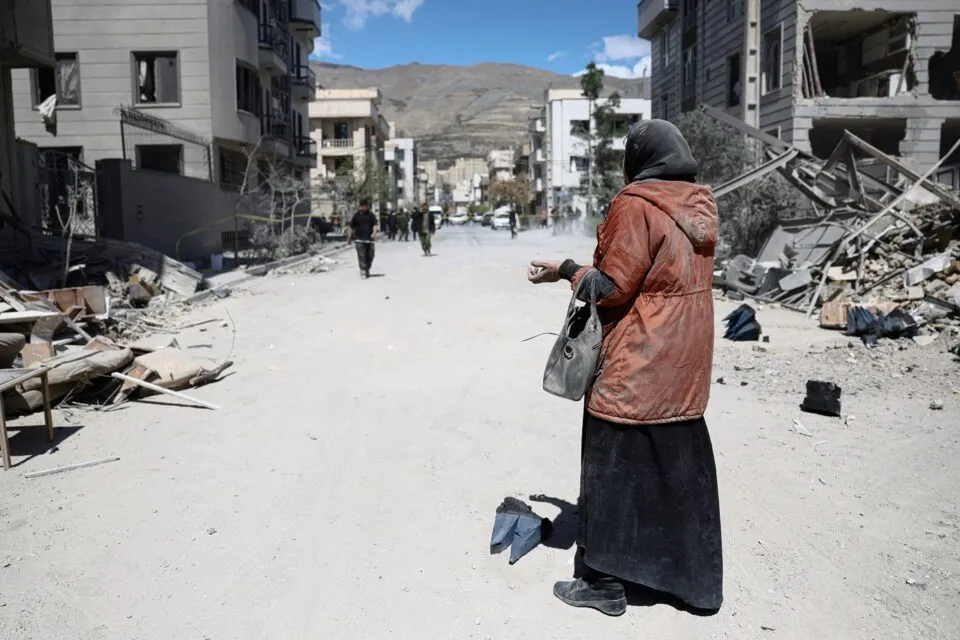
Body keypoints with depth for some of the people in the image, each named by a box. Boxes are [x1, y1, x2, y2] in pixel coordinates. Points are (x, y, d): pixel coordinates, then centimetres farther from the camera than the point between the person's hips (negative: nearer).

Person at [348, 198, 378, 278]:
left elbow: (375, 224, -5)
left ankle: (367, 269, 25)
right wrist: (350, 237, 13)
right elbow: (351, 226, 12)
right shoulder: (356, 215, 5)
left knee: (370, 255, 7)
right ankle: (363, 270, -14)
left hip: (369, 238, 2)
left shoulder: (371, 215, 6)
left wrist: (374, 232, -23)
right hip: (359, 239, -2)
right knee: (361, 255, -12)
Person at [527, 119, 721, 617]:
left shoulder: (635, 206, -16)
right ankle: (695, 577, 30)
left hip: (635, 366, -8)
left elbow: (612, 287, -16)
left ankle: (605, 581, 16)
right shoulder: (700, 207, 7)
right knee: (680, 466, 17)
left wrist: (565, 270, -1)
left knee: (614, 468, 5)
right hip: (685, 364, 8)